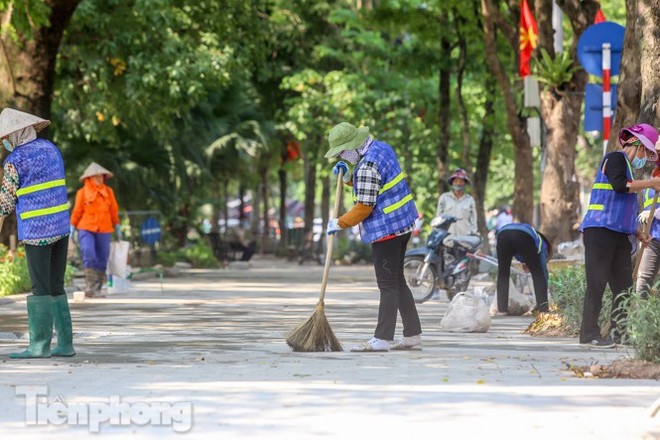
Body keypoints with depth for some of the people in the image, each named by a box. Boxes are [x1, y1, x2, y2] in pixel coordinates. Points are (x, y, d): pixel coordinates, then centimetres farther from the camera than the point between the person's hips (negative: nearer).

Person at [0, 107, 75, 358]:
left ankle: (40, 346, -2)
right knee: (56, 288, 10)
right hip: (62, 225, 7)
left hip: (37, 230, -7)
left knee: (40, 289, -3)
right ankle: (65, 344, 8)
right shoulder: (51, 149, 12)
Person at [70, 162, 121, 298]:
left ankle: (96, 290, 10)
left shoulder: (108, 192, 7)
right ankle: (90, 288, -17)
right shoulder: (82, 193, -1)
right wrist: (72, 229, 2)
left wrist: (117, 229, 13)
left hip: (104, 231, 3)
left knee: (102, 261, 2)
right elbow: (77, 212, 4)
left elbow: (114, 211, 13)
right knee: (89, 256, -19)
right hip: (86, 230, -3)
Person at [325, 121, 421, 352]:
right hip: (402, 224, 10)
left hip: (386, 229, -10)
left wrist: (339, 223, -8)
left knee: (388, 285, -8)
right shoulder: (382, 148, 10)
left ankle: (382, 339, -6)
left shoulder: (368, 166, -20)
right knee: (397, 282, 14)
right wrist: (348, 175, 6)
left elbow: (363, 208, -20)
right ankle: (412, 335, 17)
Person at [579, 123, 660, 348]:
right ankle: (589, 334, -8)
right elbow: (619, 185, -23)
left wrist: (637, 233, 20)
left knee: (623, 285, 5)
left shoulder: (626, 165, 25)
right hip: (600, 229, -9)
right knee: (597, 283, -9)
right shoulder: (615, 158, -3)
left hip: (618, 234, 9)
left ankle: (618, 333, 9)